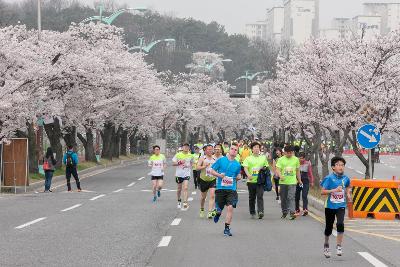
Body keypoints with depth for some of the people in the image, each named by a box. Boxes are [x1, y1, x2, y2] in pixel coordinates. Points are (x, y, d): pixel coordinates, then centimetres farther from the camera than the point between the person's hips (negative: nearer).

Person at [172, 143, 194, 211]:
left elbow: (191, 163, 17)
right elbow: (173, 163, -1)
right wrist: (179, 163, -18)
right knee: (179, 189, 13)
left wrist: (188, 166, -4)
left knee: (185, 188, -15)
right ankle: (179, 201, 38)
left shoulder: (190, 155, 2)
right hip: (179, 174, 0)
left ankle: (185, 203, -19)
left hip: (186, 174, 0)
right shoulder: (178, 155, -3)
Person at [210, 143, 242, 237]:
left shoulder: (237, 164, 8)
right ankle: (218, 213, 46)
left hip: (231, 189, 1)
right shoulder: (221, 160, 1)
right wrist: (219, 175, -12)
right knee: (219, 208, 6)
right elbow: (212, 171, 3)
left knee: (230, 207, -13)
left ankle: (227, 228, -5)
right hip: (220, 188, -1)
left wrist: (238, 177, 2)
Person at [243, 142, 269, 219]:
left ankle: (260, 212, -22)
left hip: (260, 181, 0)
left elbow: (267, 167, 18)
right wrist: (248, 175, -26)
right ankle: (252, 213, 20)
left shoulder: (263, 158, 11)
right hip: (251, 181, 1)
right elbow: (245, 168, -8)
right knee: (252, 198, 8)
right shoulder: (248, 158, 5)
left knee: (260, 196, -14)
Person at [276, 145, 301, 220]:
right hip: (283, 182, 1)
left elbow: (297, 171, 16)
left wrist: (299, 180, 20)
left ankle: (292, 212, -19)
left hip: (292, 182, -1)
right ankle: (284, 212, 25)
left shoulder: (296, 159, 6)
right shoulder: (281, 159, 1)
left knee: (291, 197, -14)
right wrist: (280, 176, -25)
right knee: (283, 198, 10)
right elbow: (277, 169, -6)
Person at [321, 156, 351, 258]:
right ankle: (326, 246, 33)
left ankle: (339, 246, -10)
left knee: (340, 224, -19)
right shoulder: (329, 178, -12)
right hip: (330, 206, -2)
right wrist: (335, 190, -24)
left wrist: (348, 194, 5)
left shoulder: (345, 178, 0)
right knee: (329, 227, 10)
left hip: (341, 205, 2)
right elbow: (322, 192, -16)